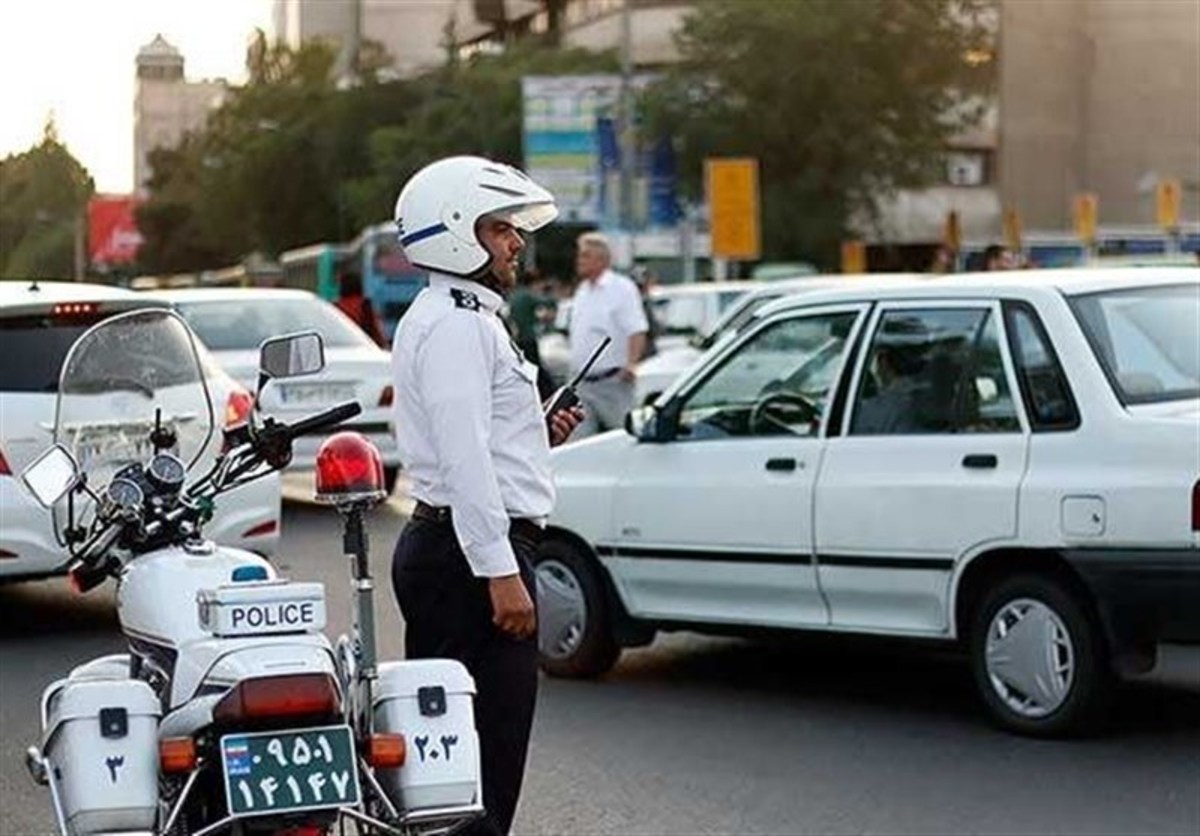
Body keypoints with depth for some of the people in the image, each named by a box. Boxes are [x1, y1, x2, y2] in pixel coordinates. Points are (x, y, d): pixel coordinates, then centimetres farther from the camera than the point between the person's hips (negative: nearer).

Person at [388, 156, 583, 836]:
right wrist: (501, 573, -24)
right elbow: (463, 459, -21)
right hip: (470, 550, -11)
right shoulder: (456, 326, -13)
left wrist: (539, 433, 13)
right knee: (485, 752, -10)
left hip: (450, 549, 11)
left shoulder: (465, 318, 21)